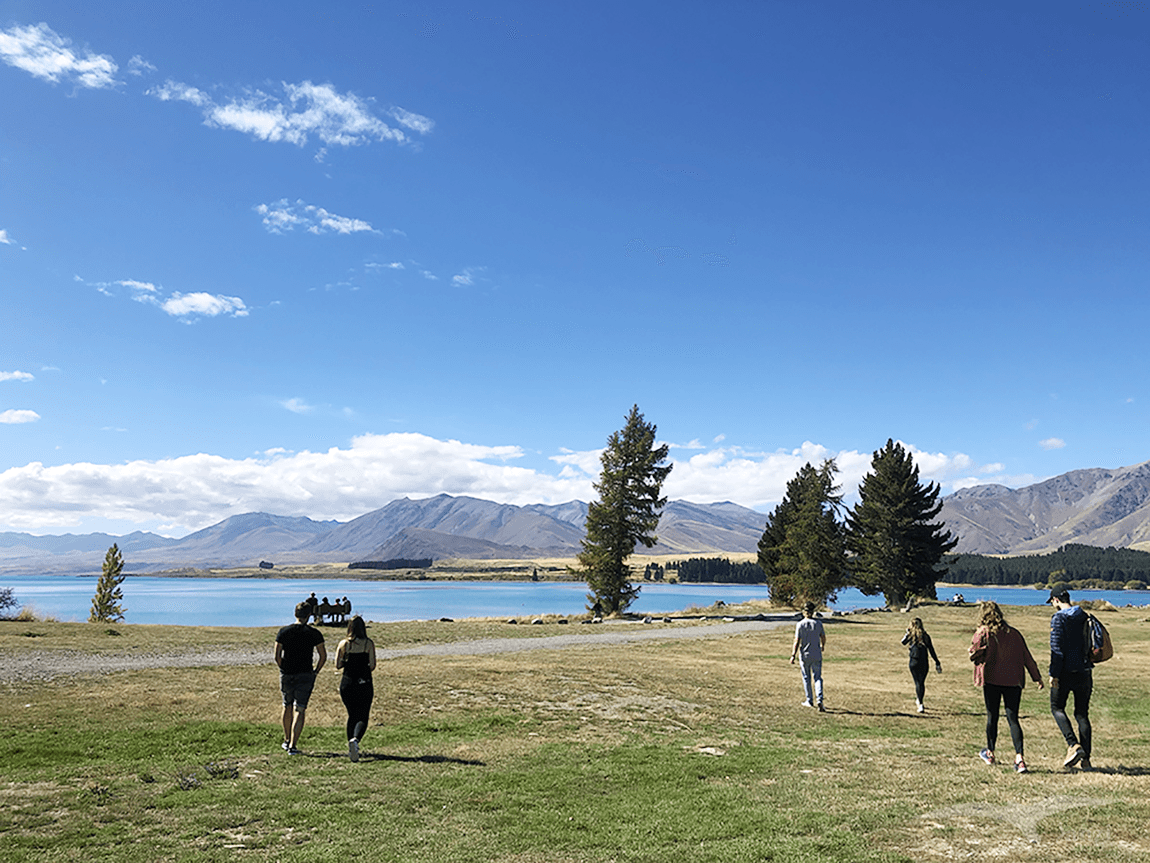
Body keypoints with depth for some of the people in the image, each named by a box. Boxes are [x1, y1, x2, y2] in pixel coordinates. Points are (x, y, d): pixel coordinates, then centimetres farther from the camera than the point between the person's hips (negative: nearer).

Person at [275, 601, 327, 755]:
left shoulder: (283, 632, 0)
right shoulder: (314, 633, -4)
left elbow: (277, 657, -1)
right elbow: (323, 657, -4)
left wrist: (284, 669, 13)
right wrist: (315, 672, 9)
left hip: (286, 675, 3)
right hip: (305, 676, -2)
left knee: (287, 706, 21)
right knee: (300, 710, 1)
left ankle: (287, 740, 34)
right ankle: (293, 746, -6)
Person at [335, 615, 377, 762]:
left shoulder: (343, 644, 0)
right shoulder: (369, 643, -5)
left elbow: (338, 665, 0)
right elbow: (372, 666, -8)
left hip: (347, 683, 3)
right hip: (364, 684, -3)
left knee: (352, 715, 19)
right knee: (362, 717, 2)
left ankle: (351, 747, 20)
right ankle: (355, 740, -26)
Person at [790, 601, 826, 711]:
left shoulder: (800, 624, -10)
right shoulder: (818, 623, -2)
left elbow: (797, 641, -13)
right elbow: (823, 637, 9)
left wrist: (793, 655, -10)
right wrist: (822, 646, 30)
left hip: (804, 655, -2)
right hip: (817, 655, 2)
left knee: (806, 678, 11)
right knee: (817, 678, 4)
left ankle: (809, 701, 19)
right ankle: (819, 699, -14)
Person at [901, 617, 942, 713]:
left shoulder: (911, 635, -2)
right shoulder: (925, 635, 2)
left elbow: (903, 642, 17)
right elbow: (931, 650, 3)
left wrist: (907, 632, 19)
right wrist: (937, 663, 8)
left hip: (913, 663, -2)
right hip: (924, 663, 2)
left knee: (917, 683, -2)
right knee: (922, 682, 16)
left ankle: (920, 704, -14)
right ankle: (919, 700, 31)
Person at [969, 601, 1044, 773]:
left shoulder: (983, 632, -3)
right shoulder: (1014, 633, 8)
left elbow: (974, 653, -15)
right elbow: (1027, 657, 9)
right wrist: (1037, 677, 14)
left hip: (991, 679, -2)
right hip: (1013, 680, 2)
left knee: (992, 716, 11)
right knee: (1013, 719, 1)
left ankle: (990, 753, 26)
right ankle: (1019, 757, -13)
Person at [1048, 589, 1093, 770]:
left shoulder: (1059, 618, -10)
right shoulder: (1084, 617, 10)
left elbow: (1057, 648, -16)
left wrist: (1054, 673, -14)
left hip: (1066, 671, -6)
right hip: (1084, 671, 6)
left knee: (1057, 708, 7)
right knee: (1082, 713, 10)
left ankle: (1073, 745, -12)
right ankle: (1085, 759, 8)